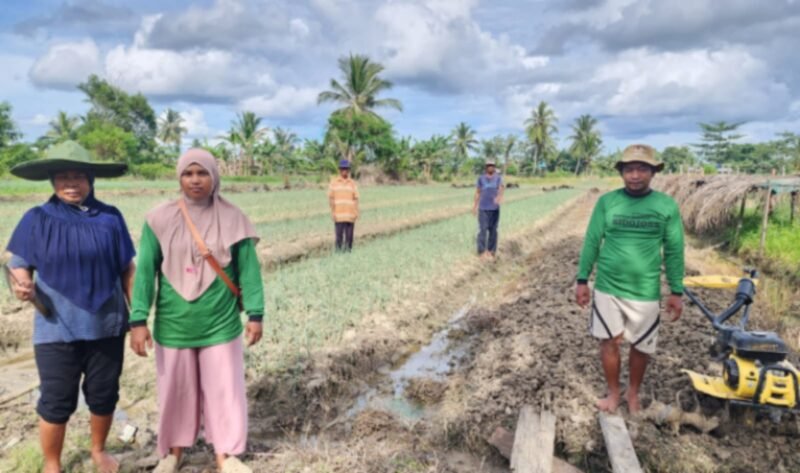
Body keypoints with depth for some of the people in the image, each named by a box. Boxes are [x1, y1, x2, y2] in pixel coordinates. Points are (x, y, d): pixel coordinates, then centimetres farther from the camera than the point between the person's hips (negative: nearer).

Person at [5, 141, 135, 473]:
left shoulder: (110, 218, -1)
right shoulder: (37, 219, -4)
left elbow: (127, 270, 4)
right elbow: (18, 264, 0)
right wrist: (23, 284, -24)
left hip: (107, 326, 2)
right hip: (56, 329, -1)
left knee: (104, 395, 14)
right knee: (56, 401, 7)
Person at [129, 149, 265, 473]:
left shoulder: (232, 219, -5)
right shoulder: (160, 220, -6)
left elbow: (248, 270, -3)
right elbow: (145, 272, -4)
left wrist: (255, 314, -5)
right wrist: (138, 319, -10)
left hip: (220, 324, 0)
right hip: (173, 325, 1)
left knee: (223, 389, 10)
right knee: (176, 390, 17)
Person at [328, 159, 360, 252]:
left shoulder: (352, 183, 10)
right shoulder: (334, 182, 6)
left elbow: (356, 199, 8)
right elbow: (330, 198, 4)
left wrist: (356, 212, -2)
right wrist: (333, 212, -5)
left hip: (350, 215, 2)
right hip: (338, 215, -2)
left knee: (349, 236, 1)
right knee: (339, 236, -4)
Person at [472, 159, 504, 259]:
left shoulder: (498, 178, 1)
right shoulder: (481, 178, 4)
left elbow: (502, 187, -18)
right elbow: (477, 192, 10)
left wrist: (499, 196, -40)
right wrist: (475, 206, 8)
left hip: (494, 208, 1)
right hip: (483, 208, -1)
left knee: (493, 230, 5)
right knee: (483, 230, -6)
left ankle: (491, 251, 14)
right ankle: (482, 252, -2)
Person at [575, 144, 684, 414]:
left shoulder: (667, 206, -4)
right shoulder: (606, 202, -4)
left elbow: (674, 251, 1)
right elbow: (591, 242, 1)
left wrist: (676, 292, 2)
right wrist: (582, 280, 0)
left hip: (645, 291, 0)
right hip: (607, 287, 0)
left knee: (641, 347, 12)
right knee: (609, 341, 7)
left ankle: (633, 393, 36)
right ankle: (613, 393, 28)